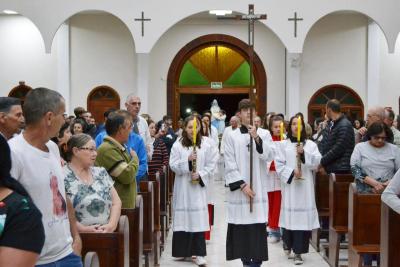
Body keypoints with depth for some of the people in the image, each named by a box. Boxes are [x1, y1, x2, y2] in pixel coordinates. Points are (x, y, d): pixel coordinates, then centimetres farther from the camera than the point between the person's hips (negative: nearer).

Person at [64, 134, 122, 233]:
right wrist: (83, 229, -14)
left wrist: (112, 225, -2)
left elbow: (116, 202, 12)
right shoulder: (62, 177, -1)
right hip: (77, 236, -4)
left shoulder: (101, 173, 15)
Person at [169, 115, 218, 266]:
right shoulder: (177, 145, -1)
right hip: (182, 187, 0)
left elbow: (211, 165, 1)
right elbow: (173, 165, -5)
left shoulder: (206, 146, 1)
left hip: (198, 186, 0)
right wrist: (187, 160, -19)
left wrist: (200, 175, -12)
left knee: (198, 219, -3)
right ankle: (183, 251, 16)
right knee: (183, 218, 3)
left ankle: (199, 253, 0)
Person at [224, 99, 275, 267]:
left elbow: (270, 156, -8)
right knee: (241, 229, 3)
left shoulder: (264, 134, 6)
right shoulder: (231, 136, 3)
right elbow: (230, 165, -2)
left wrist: (257, 138, -19)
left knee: (258, 229, -3)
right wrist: (242, 185, -10)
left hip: (258, 190, 0)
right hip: (239, 190, 0)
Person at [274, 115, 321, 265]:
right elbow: (279, 165, -1)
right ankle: (288, 245, 23)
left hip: (305, 185, 1)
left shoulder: (311, 144, 9)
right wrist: (292, 172, -14)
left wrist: (304, 153, -13)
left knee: (303, 217, -4)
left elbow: (317, 162, -2)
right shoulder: (283, 144, 5)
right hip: (289, 185, -1)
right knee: (290, 215, 0)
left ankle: (298, 251, 1)